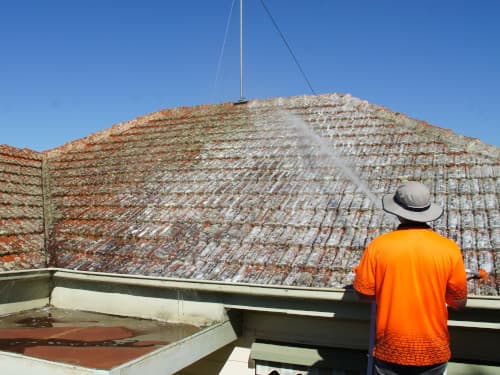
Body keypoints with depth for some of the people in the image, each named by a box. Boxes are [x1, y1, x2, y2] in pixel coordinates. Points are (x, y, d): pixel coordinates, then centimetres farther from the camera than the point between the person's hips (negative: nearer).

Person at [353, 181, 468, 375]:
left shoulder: (378, 246, -15)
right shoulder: (449, 249, -13)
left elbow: (364, 292, -6)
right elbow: (459, 303, -4)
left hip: (390, 350, -1)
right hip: (434, 351, 1)